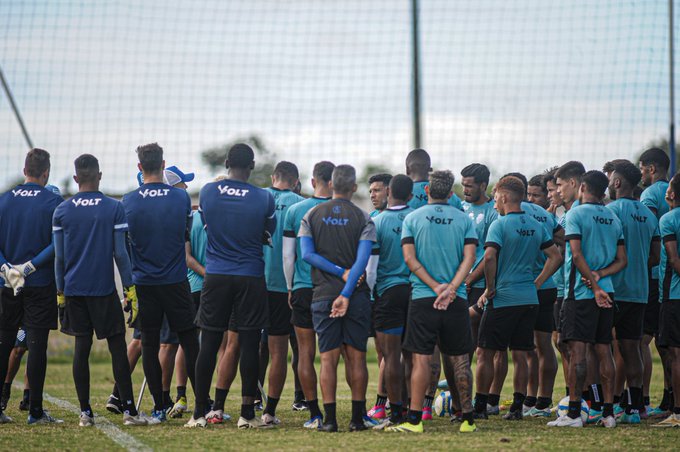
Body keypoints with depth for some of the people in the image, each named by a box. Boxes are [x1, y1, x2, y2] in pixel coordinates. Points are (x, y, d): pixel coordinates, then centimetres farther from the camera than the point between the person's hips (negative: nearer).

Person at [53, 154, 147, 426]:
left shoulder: (61, 212, 2)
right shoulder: (114, 209, -4)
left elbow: (59, 257, 5)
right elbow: (120, 253, -5)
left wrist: (60, 294, 12)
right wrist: (130, 290, 1)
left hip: (74, 290, 2)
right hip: (104, 289, -2)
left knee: (81, 348, 6)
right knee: (117, 347, 1)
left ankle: (85, 412, 4)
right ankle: (129, 411, -2)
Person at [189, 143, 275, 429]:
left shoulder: (208, 192, 0)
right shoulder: (264, 199, -5)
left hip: (215, 276, 2)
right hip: (250, 277, -2)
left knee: (209, 345, 4)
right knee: (249, 345, 2)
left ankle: (199, 413, 5)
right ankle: (247, 414, 3)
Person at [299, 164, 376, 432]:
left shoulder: (312, 216, 5)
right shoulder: (363, 219, -1)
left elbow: (307, 254, -5)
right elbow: (362, 260, -11)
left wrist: (341, 273, -6)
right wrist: (346, 293, -13)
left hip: (323, 296, 1)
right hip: (357, 296, -1)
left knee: (328, 359, 1)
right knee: (357, 357, 5)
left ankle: (329, 418, -4)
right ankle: (358, 417, 5)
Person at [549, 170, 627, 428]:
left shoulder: (576, 214, -6)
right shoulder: (614, 219, 13)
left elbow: (577, 255, -14)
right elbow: (622, 261, 11)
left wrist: (594, 285, -12)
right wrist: (599, 275, -2)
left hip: (581, 292, -6)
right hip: (606, 293, 6)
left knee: (577, 350, -7)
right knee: (604, 351, 8)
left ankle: (574, 413, -10)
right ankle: (608, 413, 7)